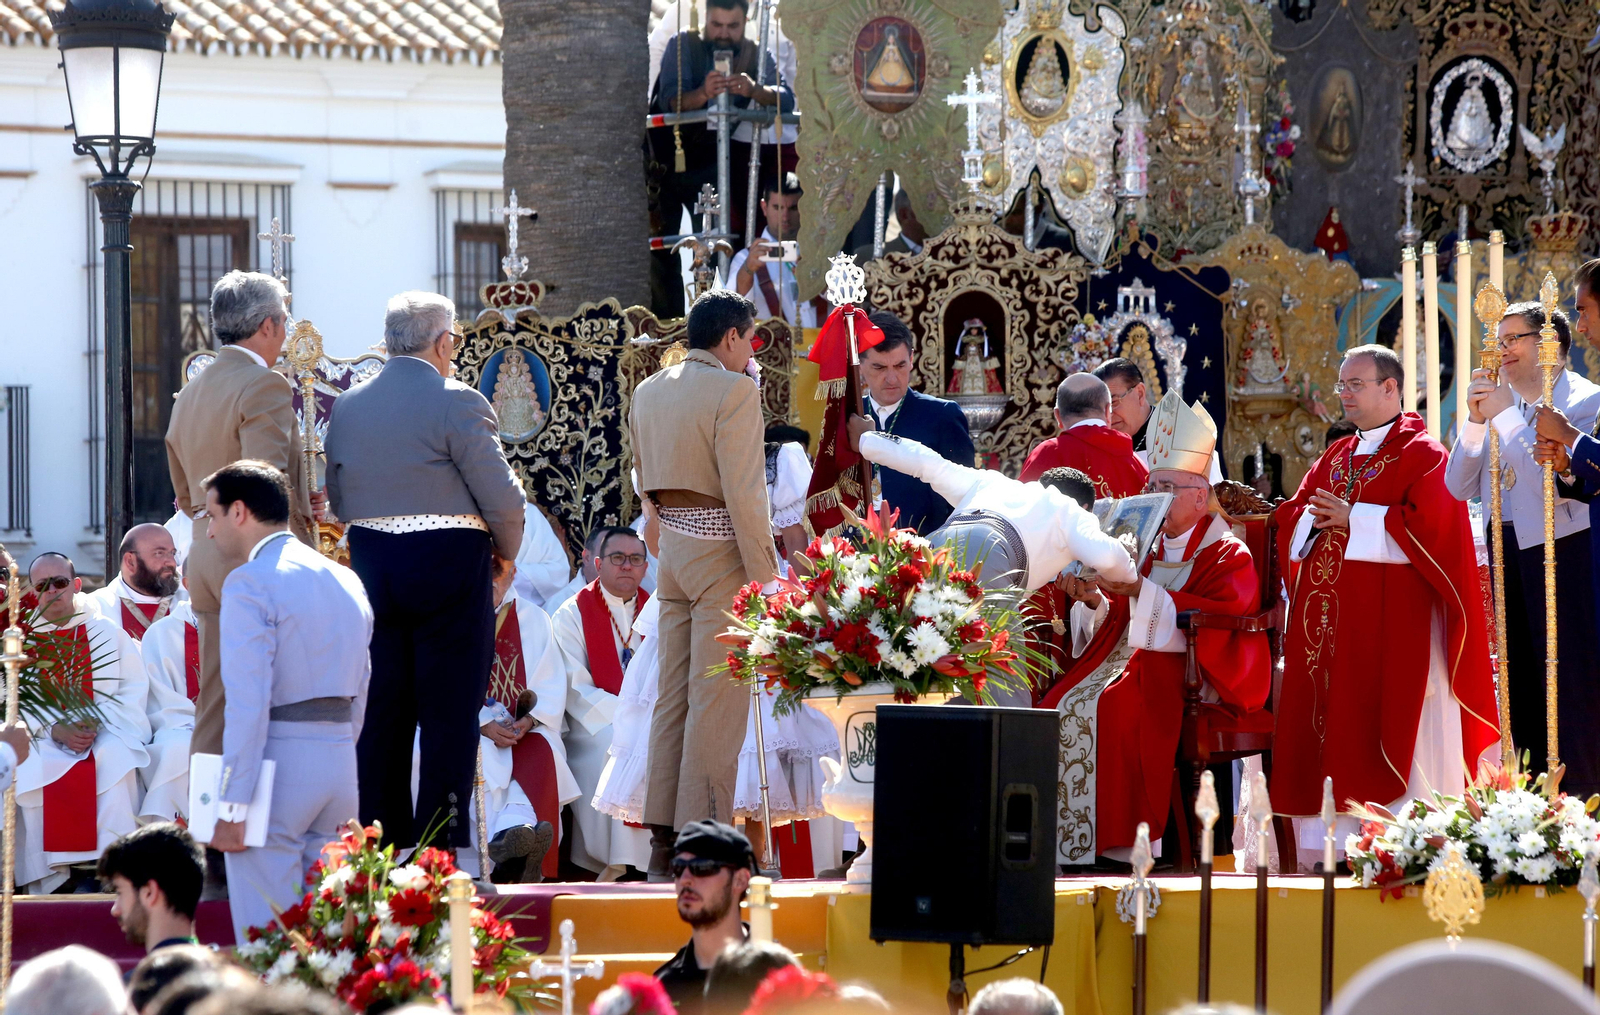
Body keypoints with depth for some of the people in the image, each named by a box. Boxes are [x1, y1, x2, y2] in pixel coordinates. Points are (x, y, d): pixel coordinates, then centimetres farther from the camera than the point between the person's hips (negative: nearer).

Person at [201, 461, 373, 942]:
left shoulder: (250, 583, -10)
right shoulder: (346, 581, 15)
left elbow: (248, 701, -16)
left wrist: (231, 808, -16)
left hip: (277, 758, -8)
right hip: (340, 757, 8)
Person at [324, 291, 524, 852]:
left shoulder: (346, 407, 8)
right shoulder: (458, 403, -10)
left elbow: (337, 499, 13)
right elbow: (502, 497, -10)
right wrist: (506, 552, 8)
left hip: (371, 565, 5)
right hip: (451, 567, -5)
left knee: (381, 709, 10)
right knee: (449, 715, -2)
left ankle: (380, 838, 12)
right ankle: (441, 848, -4)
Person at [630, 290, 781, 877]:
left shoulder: (648, 392, 11)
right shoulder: (734, 391, -13)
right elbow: (743, 491, -17)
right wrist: (764, 574, -14)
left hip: (672, 548, 8)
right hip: (722, 551, -8)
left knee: (672, 695, 10)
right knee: (717, 698, -6)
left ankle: (664, 840, 12)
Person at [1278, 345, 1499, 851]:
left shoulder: (1422, 455, -4)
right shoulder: (1335, 459, 20)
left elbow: (1428, 524, -17)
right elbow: (1290, 516, 17)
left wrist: (1351, 518, -15)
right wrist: (1314, 519, -6)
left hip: (1389, 622, -7)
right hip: (1328, 618, 7)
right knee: (1327, 723, 3)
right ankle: (1334, 841, 3)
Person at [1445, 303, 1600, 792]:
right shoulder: (1502, 404, 12)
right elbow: (1461, 487, 10)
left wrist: (1507, 420, -17)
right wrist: (1476, 421, -3)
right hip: (1510, 556, 7)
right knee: (1522, 691, 10)